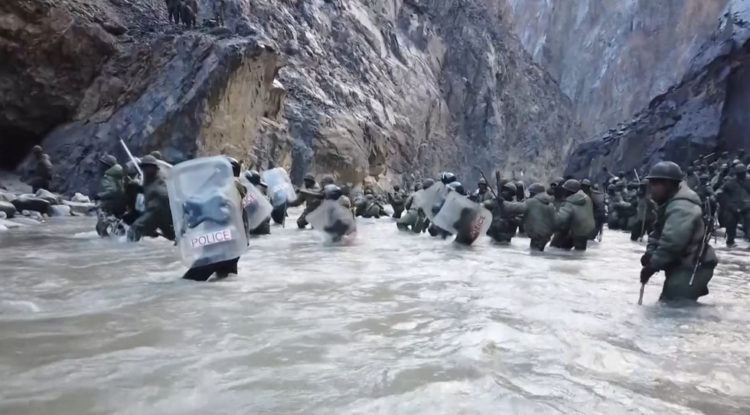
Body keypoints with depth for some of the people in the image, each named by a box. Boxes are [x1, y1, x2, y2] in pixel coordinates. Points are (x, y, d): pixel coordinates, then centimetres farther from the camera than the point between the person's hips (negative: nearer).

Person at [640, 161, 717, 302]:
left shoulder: (681, 207, -23)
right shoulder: (669, 204, 14)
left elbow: (672, 242, -33)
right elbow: (658, 233, 15)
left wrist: (652, 266, -22)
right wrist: (650, 253, -5)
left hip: (692, 269, -11)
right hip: (682, 267, 11)